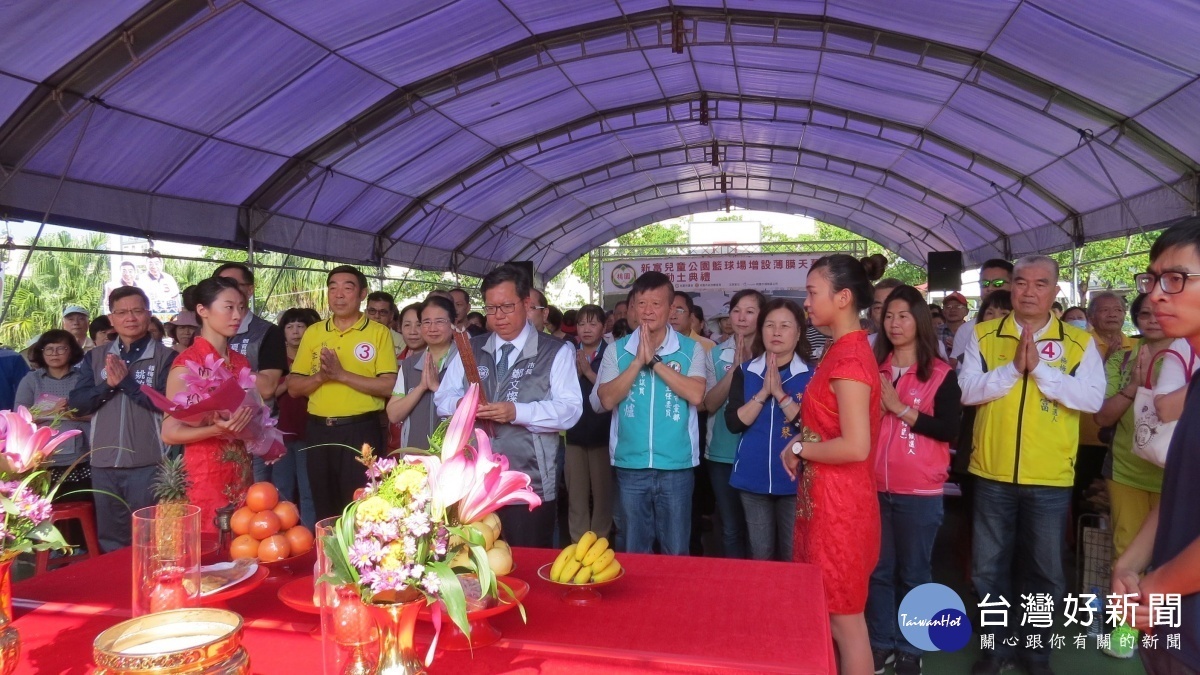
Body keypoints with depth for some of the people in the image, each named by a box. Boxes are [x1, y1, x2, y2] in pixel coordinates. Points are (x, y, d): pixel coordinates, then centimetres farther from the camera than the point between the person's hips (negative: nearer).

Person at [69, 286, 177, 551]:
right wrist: (108, 384, -12)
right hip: (103, 462, 4)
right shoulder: (94, 357, 9)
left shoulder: (166, 357, -3)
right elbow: (77, 404, 4)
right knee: (110, 539, 16)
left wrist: (126, 381, -16)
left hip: (148, 462, -4)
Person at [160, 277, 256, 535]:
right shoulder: (187, 363, -10)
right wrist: (216, 430, -27)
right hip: (205, 478, -6)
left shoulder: (241, 362, 10)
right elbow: (170, 433, -12)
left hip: (242, 476, 6)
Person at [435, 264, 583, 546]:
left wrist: (517, 412, -22)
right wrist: (462, 405, -11)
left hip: (530, 487, -4)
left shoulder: (557, 352, 0)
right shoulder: (471, 349, 14)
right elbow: (442, 399, 12)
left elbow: (569, 410, -10)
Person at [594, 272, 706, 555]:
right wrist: (638, 361, -15)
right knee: (634, 551, 14)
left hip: (677, 465, -1)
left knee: (676, 552, 10)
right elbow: (607, 400, -6)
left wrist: (654, 361, -16)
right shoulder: (617, 350, 4)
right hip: (630, 465, 2)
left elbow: (696, 394, -15)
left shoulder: (691, 349, 0)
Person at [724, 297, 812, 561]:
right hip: (753, 479, 2)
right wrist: (763, 392, -16)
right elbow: (733, 423, -6)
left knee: (794, 557, 8)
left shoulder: (812, 374, -3)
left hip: (794, 480, -2)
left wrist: (780, 394, -20)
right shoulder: (745, 371, 3)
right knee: (760, 556, 14)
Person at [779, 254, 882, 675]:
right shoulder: (844, 350, 10)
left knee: (843, 618, 5)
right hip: (824, 496, 10)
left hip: (839, 501, -10)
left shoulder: (849, 357, -20)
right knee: (826, 612, 20)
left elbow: (855, 447, -26)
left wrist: (799, 449, -13)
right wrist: (801, 441, 3)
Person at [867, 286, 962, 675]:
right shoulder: (873, 369, 5)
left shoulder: (941, 374, -3)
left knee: (914, 572, 10)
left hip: (919, 492, -3)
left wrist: (900, 408, -16)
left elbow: (949, 430, -14)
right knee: (878, 569, 13)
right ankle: (880, 643, 27)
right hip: (874, 487, 3)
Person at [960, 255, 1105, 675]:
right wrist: (1013, 368, -20)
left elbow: (1092, 398, -12)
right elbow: (968, 391, -8)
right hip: (993, 474, 1)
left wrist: (1040, 368, -20)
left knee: (1045, 570, 14)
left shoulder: (1079, 343, 0)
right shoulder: (983, 336, 1)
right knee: (988, 567, 12)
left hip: (1050, 478, 0)